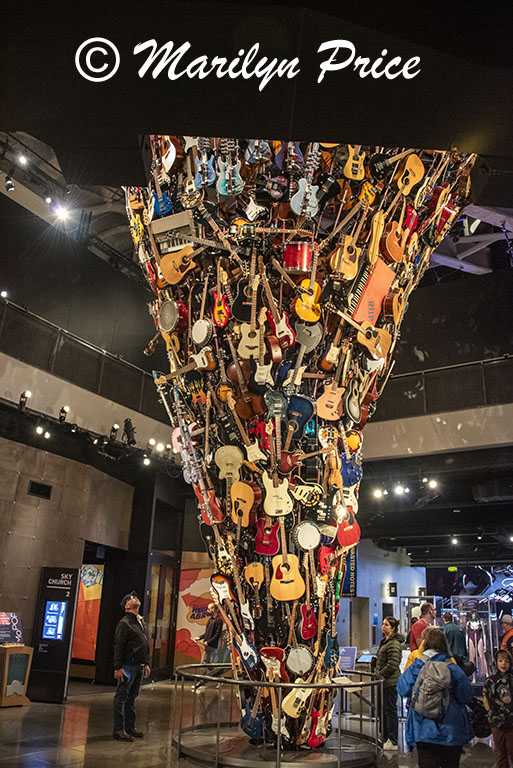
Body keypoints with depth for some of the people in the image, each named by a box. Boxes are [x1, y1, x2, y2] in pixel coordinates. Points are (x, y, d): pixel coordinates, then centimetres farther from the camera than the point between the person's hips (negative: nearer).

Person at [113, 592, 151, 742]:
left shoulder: (140, 622, 16)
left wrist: (146, 664, 18)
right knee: (121, 697, -1)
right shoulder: (124, 623, -10)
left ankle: (130, 727, 22)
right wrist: (118, 667, -19)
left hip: (139, 666, 8)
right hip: (128, 666, -8)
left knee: (132, 697, 14)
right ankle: (118, 730, 4)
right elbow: (118, 647, -15)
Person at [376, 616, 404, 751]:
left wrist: (379, 675, -16)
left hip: (390, 682, -10)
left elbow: (392, 665, -22)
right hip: (384, 682, 10)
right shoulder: (385, 641, 14)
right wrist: (377, 674, 12)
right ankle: (385, 739, 27)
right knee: (383, 710, 16)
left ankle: (393, 742, 8)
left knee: (390, 710, -1)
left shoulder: (394, 644, -17)